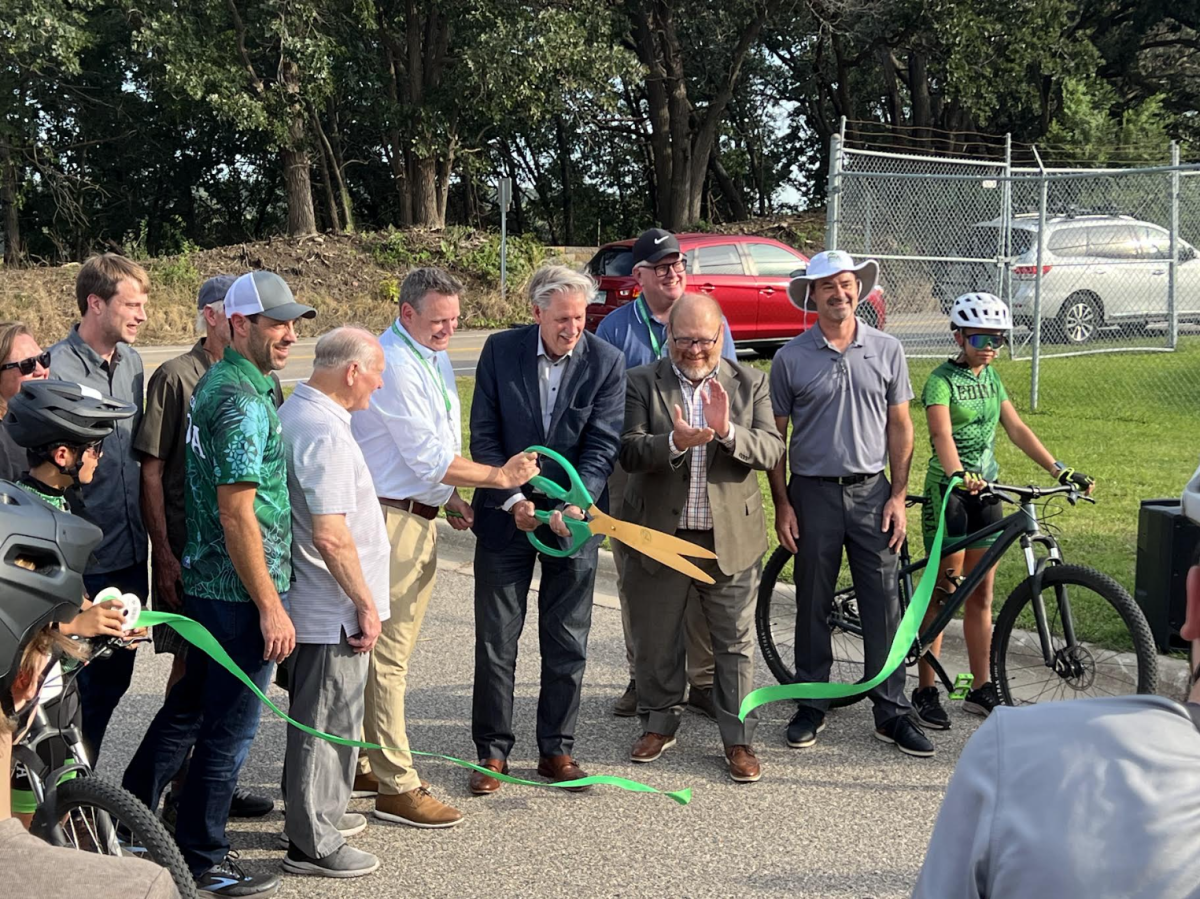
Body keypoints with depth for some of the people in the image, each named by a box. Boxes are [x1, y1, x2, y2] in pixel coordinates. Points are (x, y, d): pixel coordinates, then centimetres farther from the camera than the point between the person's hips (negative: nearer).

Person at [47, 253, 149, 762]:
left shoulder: (131, 361, 9)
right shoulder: (58, 369, -15)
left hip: (130, 553, 7)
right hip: (85, 562, -7)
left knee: (114, 678, 16)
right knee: (83, 682, 2)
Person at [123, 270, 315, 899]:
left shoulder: (215, 383, 12)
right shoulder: (244, 402, -19)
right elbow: (237, 514, -22)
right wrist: (270, 607, -20)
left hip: (205, 582, 10)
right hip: (241, 591, -10)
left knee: (189, 705, 20)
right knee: (230, 727, 2)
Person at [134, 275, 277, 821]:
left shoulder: (262, 380, 9)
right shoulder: (176, 378, -8)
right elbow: (151, 470, -9)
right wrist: (164, 554, -13)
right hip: (189, 549, -5)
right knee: (190, 665, 1)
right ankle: (181, 792, 12)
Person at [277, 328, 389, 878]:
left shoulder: (295, 412, 10)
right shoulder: (324, 432, -23)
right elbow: (330, 534, -27)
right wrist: (366, 603, -18)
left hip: (311, 604, 10)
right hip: (333, 610, -10)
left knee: (317, 718, 22)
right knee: (328, 723, 0)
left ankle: (316, 814, 36)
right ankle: (313, 844, 9)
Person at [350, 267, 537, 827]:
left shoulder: (433, 359, 15)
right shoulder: (393, 365, -17)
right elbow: (429, 457, -19)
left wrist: (450, 496, 14)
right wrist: (497, 476, -12)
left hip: (420, 516, 10)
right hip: (390, 520, -10)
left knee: (389, 648, 15)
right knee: (388, 654, -5)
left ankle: (363, 765, 26)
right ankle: (397, 787, -1)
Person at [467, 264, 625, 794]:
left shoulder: (607, 362, -6)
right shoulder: (500, 351, -4)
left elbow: (603, 446, -9)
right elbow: (484, 436, -4)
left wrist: (574, 505, -24)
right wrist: (513, 500, -14)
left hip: (573, 519, 0)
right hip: (507, 514, 0)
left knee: (567, 644, 8)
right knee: (495, 641, 5)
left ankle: (556, 751, 21)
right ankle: (492, 752, 15)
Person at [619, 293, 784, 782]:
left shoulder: (749, 383, 3)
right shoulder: (641, 384, -2)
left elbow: (772, 449, -7)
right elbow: (629, 451, -13)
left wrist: (728, 432, -25)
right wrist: (675, 442, -31)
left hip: (731, 536, 0)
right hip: (660, 536, 0)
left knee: (735, 644, 6)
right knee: (656, 640, 14)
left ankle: (739, 739, 17)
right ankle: (659, 722, 32)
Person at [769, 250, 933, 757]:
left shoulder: (886, 350, 5)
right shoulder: (791, 358, 0)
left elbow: (899, 426, 8)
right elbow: (775, 436, 3)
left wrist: (899, 495, 1)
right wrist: (782, 505, -2)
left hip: (871, 490, 1)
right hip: (813, 492, -1)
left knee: (883, 603, 1)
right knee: (812, 605, 6)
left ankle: (892, 711, 8)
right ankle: (811, 707, 17)